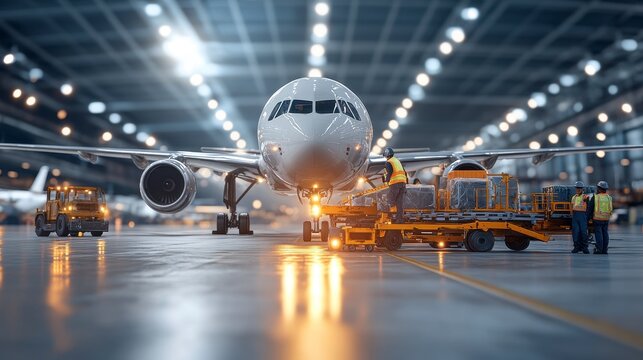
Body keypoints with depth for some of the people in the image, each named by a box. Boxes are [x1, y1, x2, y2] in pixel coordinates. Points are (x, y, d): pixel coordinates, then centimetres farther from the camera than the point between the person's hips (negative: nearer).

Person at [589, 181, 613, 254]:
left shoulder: (595, 197, -9)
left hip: (597, 218, -4)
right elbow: (611, 209, 10)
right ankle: (604, 250, 8)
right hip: (606, 219, 4)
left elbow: (590, 209, -4)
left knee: (598, 233, -1)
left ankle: (599, 249, -6)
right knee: (605, 233, 9)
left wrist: (589, 216, 8)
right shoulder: (609, 198, 1)